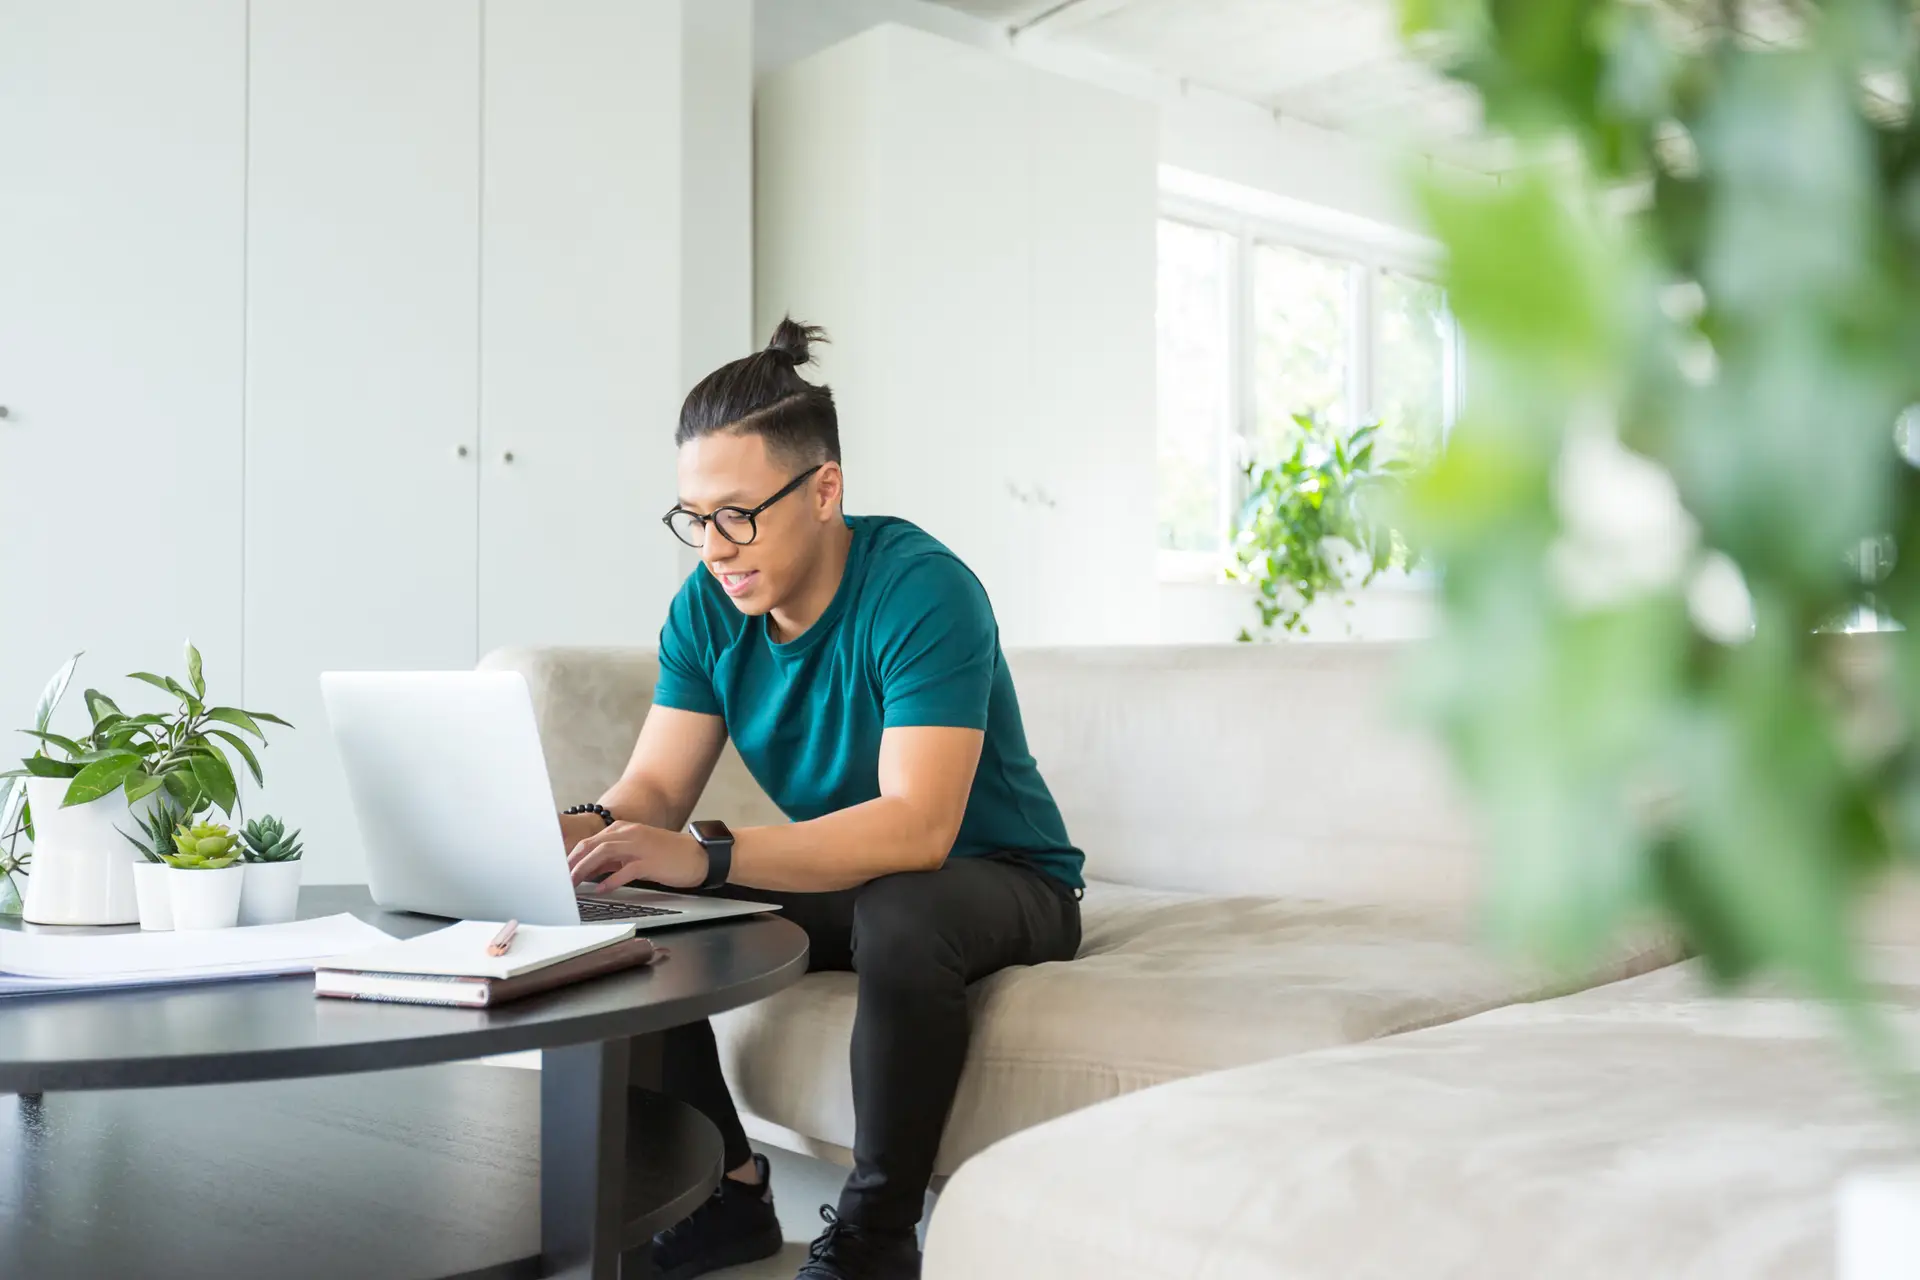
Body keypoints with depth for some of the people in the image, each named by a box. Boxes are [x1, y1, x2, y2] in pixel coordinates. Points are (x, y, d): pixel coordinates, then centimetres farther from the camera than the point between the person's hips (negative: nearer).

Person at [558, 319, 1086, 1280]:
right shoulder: (708, 606, -6)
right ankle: (726, 1192, 2)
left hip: (998, 877, -6)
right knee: (628, 912, -12)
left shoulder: (920, 590, -27)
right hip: (841, 878, 6)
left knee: (901, 917, -39)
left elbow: (918, 825, -37)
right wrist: (583, 831, -32)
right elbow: (656, 786, -8)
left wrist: (704, 856, -47)